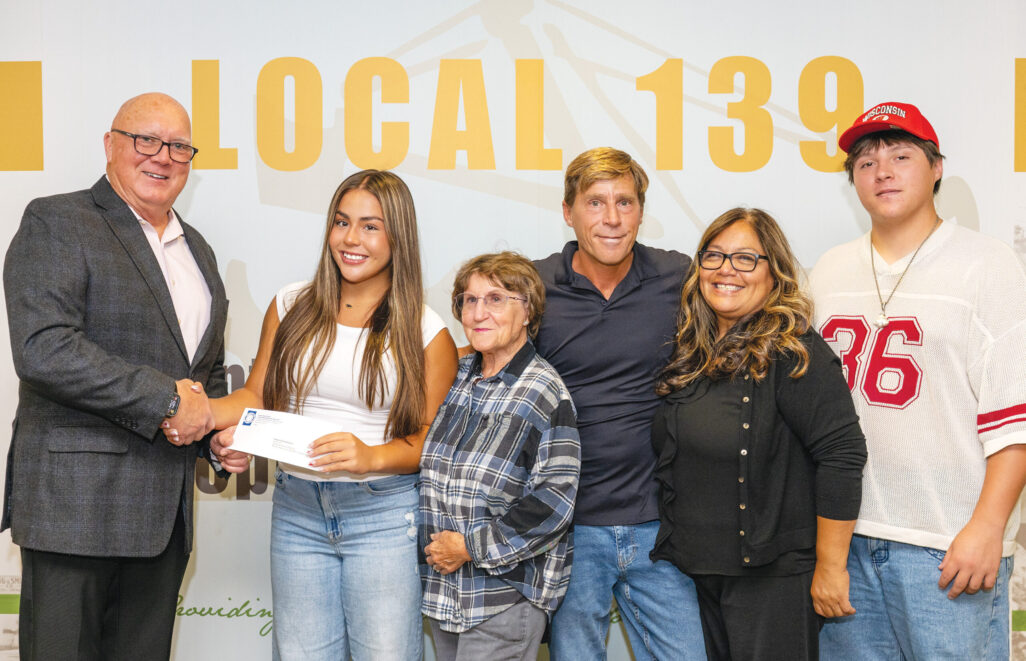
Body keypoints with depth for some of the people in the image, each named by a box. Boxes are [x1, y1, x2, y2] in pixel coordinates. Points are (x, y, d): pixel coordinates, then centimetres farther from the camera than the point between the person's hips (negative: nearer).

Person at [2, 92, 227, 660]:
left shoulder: (197, 249, 18)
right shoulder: (55, 223, -5)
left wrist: (218, 425, 6)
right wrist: (166, 399, -17)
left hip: (166, 505, 7)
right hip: (75, 500, -6)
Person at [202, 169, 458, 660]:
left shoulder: (425, 331, -3)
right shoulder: (292, 306, 7)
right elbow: (258, 394, 10)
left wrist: (371, 456, -21)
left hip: (384, 513, -3)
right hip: (297, 508, 3)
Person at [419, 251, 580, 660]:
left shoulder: (544, 393, -13)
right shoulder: (456, 377, 7)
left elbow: (553, 501, -17)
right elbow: (428, 464, 19)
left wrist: (472, 546, -15)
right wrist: (438, 547, 7)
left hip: (508, 590, -6)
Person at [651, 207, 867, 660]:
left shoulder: (793, 352, -15)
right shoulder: (691, 353, 7)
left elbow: (842, 457, -19)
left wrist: (829, 569, -18)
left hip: (774, 576, -7)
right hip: (699, 572, 7)